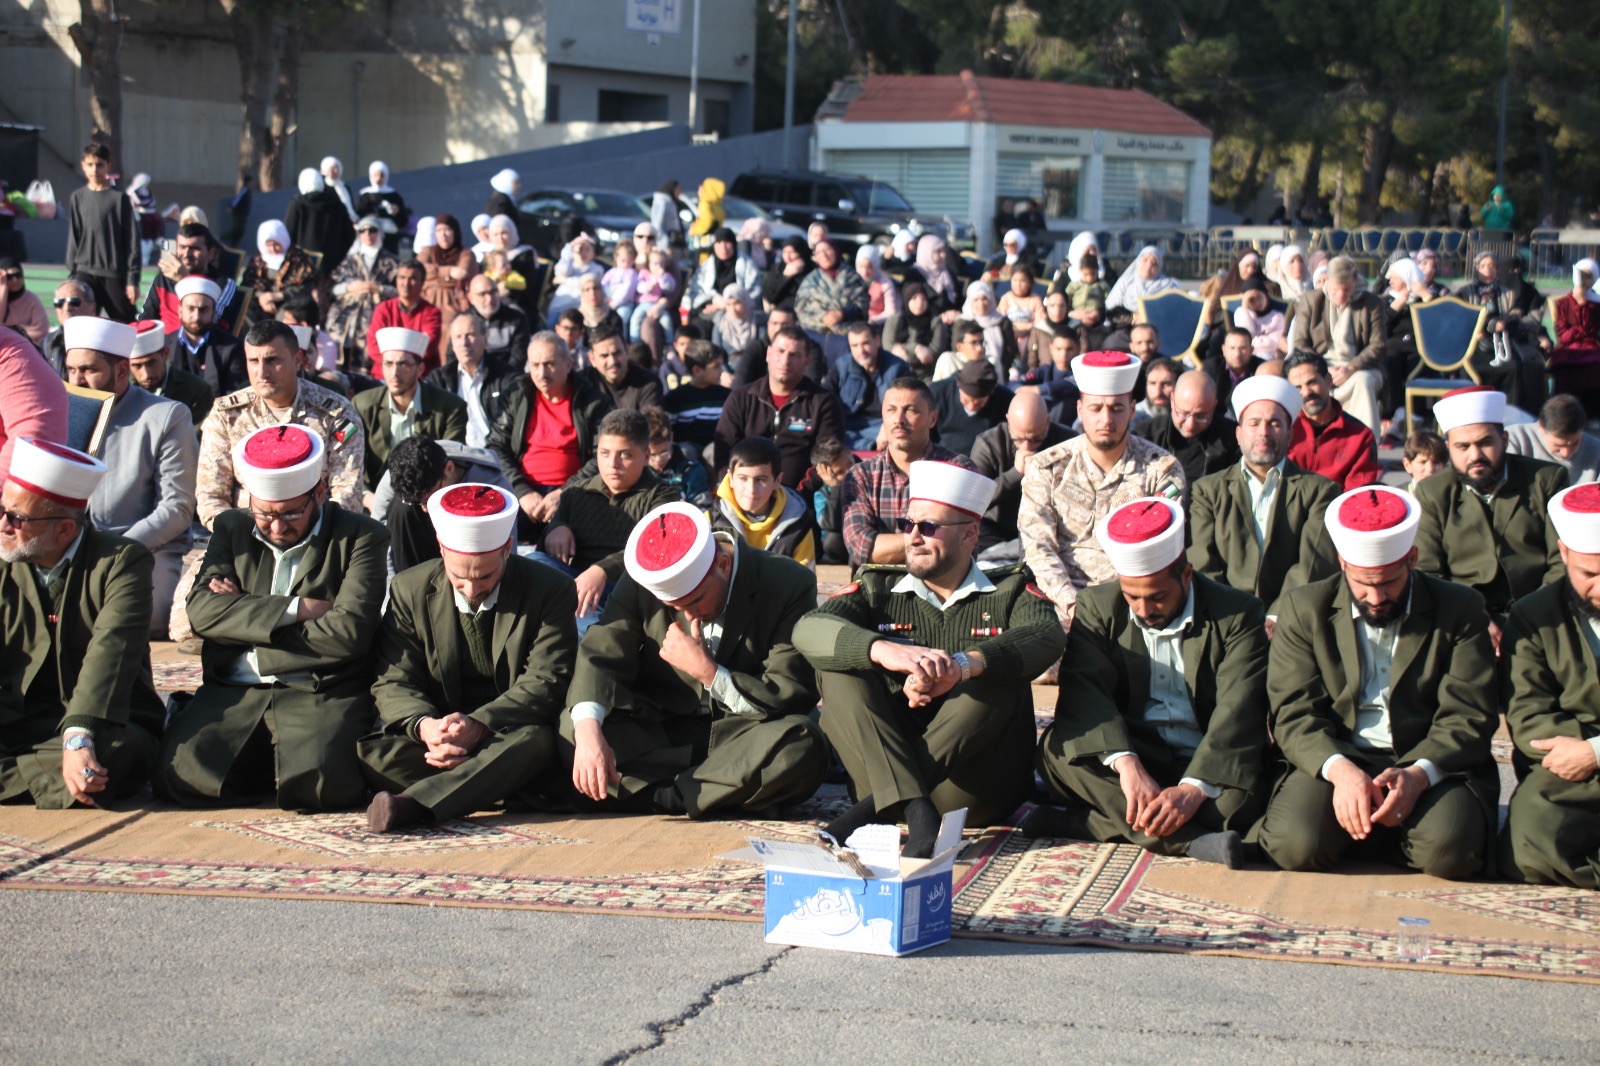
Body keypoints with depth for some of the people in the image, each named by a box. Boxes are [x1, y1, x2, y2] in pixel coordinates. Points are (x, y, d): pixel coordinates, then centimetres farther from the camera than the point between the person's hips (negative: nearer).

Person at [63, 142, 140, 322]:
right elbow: (73, 239, 13)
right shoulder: (77, 198, 9)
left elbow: (132, 240, -2)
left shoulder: (120, 199, -1)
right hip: (85, 273, 2)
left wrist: (133, 279, -6)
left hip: (115, 274, -2)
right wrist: (71, 275, 8)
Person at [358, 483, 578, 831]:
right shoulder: (411, 590, 2)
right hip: (437, 731, 2)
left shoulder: (549, 591, -5)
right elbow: (393, 683, -2)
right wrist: (423, 725, -26)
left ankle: (414, 803, -48)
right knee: (369, 753, -28)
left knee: (534, 741, -38)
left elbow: (546, 684, -12)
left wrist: (479, 724, -28)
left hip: (507, 735, -2)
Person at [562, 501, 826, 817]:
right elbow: (601, 654, -10)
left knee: (801, 746, -35)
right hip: (657, 732, 3)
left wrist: (708, 672, -23)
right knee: (572, 730, -25)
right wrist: (588, 730, -30)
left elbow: (794, 699, -15)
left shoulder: (790, 585, -14)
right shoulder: (643, 581, -6)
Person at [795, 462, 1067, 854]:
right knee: (838, 665, -16)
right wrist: (886, 651, -31)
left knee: (996, 673, -24)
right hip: (880, 771, 2)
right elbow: (808, 629, -10)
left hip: (976, 792, -2)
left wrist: (962, 666, -38)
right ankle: (913, 810, -35)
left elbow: (1046, 638, -18)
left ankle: (873, 807, -29)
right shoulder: (878, 588, 11)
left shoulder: (1010, 591, 7)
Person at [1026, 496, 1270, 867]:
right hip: (1129, 756, 2)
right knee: (1056, 748, -28)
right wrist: (1126, 764, -33)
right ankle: (1190, 840, -35)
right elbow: (1083, 693, -14)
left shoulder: (1237, 613, -4)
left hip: (1204, 766, -1)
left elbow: (1237, 714, -16)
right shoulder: (1098, 606, 2)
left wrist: (1194, 789, -32)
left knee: (1241, 798, -35)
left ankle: (1079, 823, -29)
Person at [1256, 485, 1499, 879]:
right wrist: (1340, 770, -24)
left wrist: (1418, 774, -24)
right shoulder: (1305, 609, 4)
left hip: (1431, 765, 0)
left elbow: (1468, 718, -4)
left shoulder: (1460, 611, 1)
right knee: (1295, 845, -29)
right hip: (1333, 760, 1)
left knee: (1449, 850, -31)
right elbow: (1294, 714, -4)